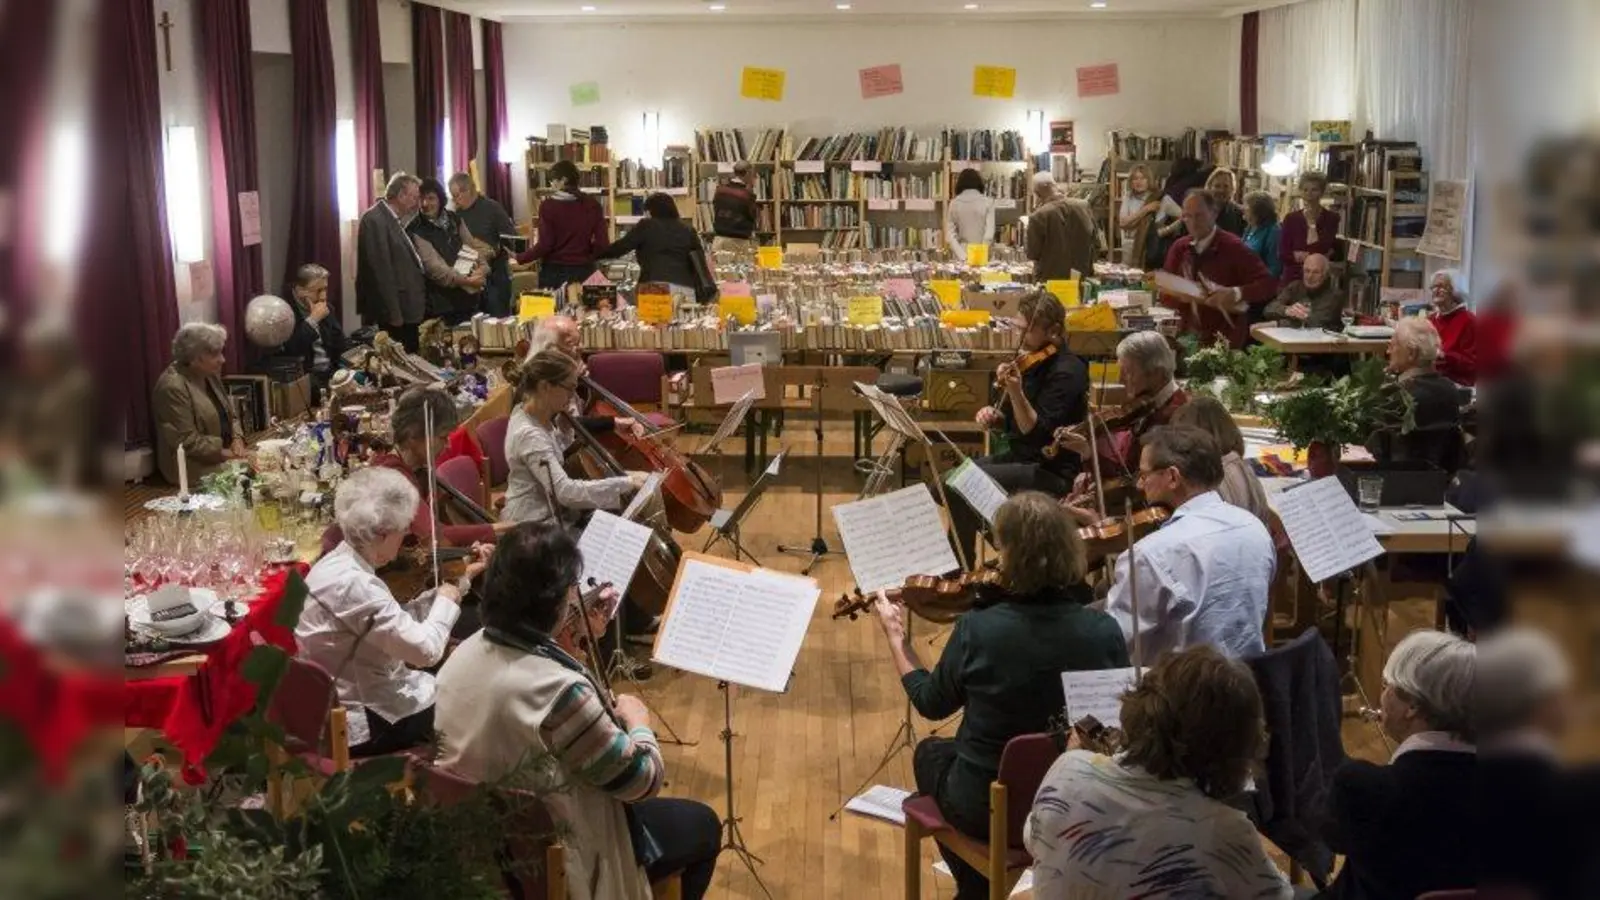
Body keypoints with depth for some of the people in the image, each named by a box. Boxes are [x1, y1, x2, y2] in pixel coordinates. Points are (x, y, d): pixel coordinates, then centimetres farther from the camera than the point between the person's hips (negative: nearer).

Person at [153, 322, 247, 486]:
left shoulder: (210, 376, 11)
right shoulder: (173, 387, -17)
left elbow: (226, 417, 18)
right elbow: (186, 441, -20)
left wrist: (236, 439, -2)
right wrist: (224, 453, -19)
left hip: (222, 460, 9)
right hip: (197, 471, -9)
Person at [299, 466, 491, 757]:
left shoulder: (338, 563, 2)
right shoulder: (353, 583, -29)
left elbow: (401, 622, 6)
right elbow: (425, 649, -29)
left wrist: (461, 579, 5)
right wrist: (446, 600, -11)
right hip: (361, 722, -9)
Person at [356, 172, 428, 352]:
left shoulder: (393, 219, 15)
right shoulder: (375, 220, -15)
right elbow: (381, 270, -19)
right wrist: (393, 313, -20)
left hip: (406, 309, 10)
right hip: (394, 312, -10)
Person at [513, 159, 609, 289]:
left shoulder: (548, 205, -7)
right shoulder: (593, 205, 2)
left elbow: (545, 245, -11)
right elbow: (602, 243, 0)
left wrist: (519, 259, -1)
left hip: (554, 271, -2)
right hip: (583, 270, 2)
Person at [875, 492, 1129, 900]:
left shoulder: (977, 629, -23)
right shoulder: (1105, 632, -18)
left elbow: (931, 704, -3)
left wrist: (896, 636, 10)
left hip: (986, 807, -3)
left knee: (930, 753, 31)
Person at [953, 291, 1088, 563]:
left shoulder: (1067, 372, -17)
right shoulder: (1031, 362, 8)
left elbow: (1038, 433, -23)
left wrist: (1016, 393, -35)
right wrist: (994, 416, -3)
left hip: (1051, 472, -9)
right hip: (1018, 457, 9)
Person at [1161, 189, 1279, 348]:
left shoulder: (1233, 247, -7)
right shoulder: (1179, 248, 6)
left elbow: (1269, 284, -12)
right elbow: (1165, 296, 6)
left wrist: (1235, 293, -26)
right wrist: (1182, 296, -14)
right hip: (1188, 337, 4)